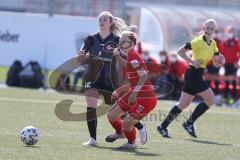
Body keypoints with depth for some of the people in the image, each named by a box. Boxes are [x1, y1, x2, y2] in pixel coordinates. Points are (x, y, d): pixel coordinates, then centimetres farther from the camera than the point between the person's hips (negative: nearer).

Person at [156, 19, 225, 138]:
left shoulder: (213, 44, 12)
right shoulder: (199, 41, -12)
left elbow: (216, 63, 13)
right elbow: (180, 51, -14)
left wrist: (219, 62, -9)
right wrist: (192, 62, -21)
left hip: (197, 76, 8)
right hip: (193, 74, -8)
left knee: (183, 104, 10)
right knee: (210, 100, -8)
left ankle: (163, 127, 14)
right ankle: (189, 123, -2)